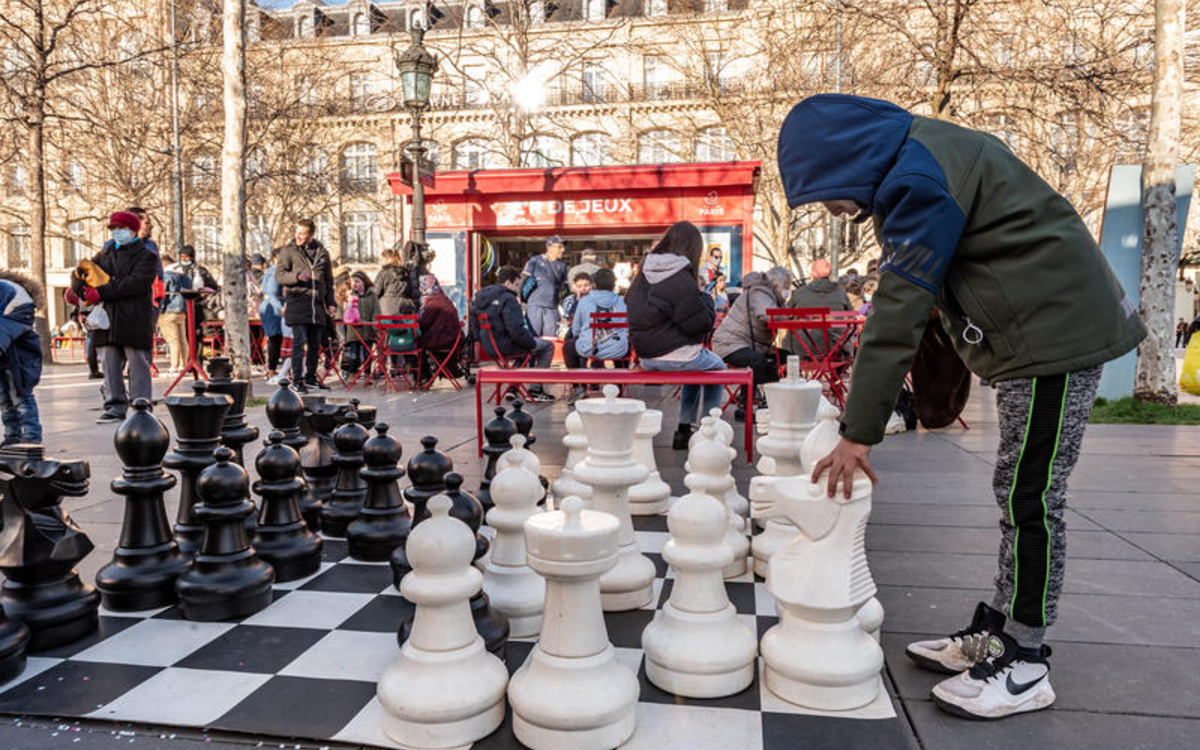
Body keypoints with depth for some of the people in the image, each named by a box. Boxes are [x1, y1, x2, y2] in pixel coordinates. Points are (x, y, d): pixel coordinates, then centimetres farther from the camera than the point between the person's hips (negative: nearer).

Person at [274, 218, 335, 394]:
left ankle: (310, 377, 21)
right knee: (299, 341, -11)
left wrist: (331, 303, 14)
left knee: (315, 343, 9)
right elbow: (279, 275, -3)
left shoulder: (322, 252, 14)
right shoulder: (288, 251, 3)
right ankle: (297, 379, -7)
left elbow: (328, 280, 20)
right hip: (297, 302, -4)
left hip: (317, 303, 4)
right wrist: (297, 276, -22)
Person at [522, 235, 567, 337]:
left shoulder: (562, 265, 16)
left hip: (552, 308, 3)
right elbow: (524, 278, 4)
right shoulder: (535, 260, 5)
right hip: (535, 305, -3)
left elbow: (564, 288, 20)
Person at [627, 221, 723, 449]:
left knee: (697, 364, 33)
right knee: (717, 368, 21)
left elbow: (630, 302, 19)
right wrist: (705, 298, 1)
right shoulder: (682, 280, -20)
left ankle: (684, 429, 29)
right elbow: (700, 323, -16)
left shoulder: (643, 273, 4)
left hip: (645, 357, 8)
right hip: (674, 357, -8)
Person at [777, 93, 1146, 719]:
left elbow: (898, 310, -25)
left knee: (1030, 498, -4)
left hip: (1055, 332, -10)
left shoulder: (920, 174, -20)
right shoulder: (916, 161, 11)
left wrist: (859, 433, -22)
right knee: (1020, 494, 13)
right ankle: (995, 633, 23)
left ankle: (1025, 665, 8)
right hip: (1043, 331, 10)